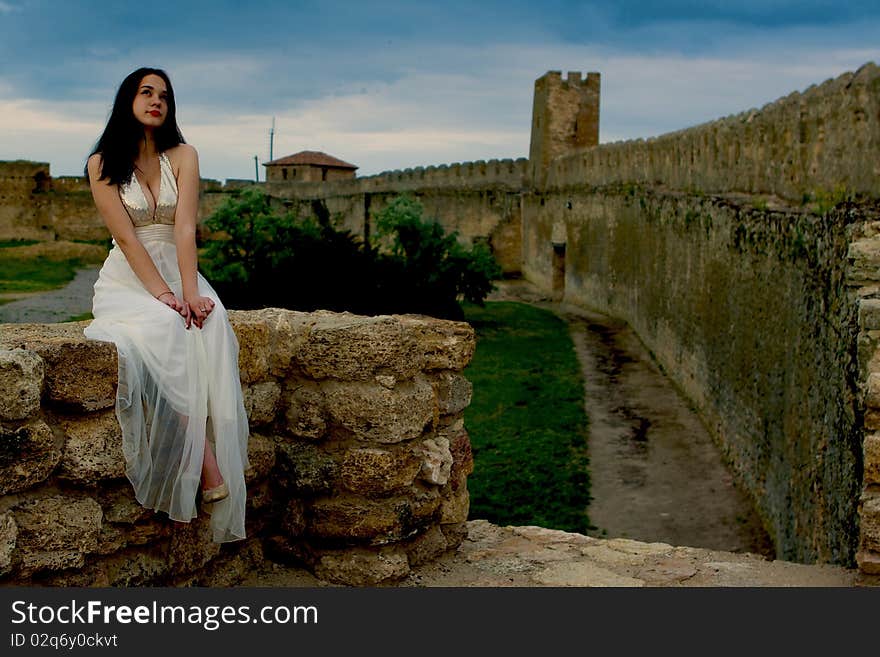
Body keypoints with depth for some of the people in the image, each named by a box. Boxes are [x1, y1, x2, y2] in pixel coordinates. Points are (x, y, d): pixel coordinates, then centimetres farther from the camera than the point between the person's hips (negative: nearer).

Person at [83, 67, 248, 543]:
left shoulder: (182, 156, 6)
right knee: (163, 330, -34)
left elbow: (185, 228, -8)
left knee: (208, 328, -30)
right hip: (127, 279, -2)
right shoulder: (102, 164, 1)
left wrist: (189, 292, -22)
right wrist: (163, 295, -22)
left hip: (178, 271, 2)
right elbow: (125, 237, -10)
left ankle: (205, 465, -33)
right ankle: (206, 467, -35)